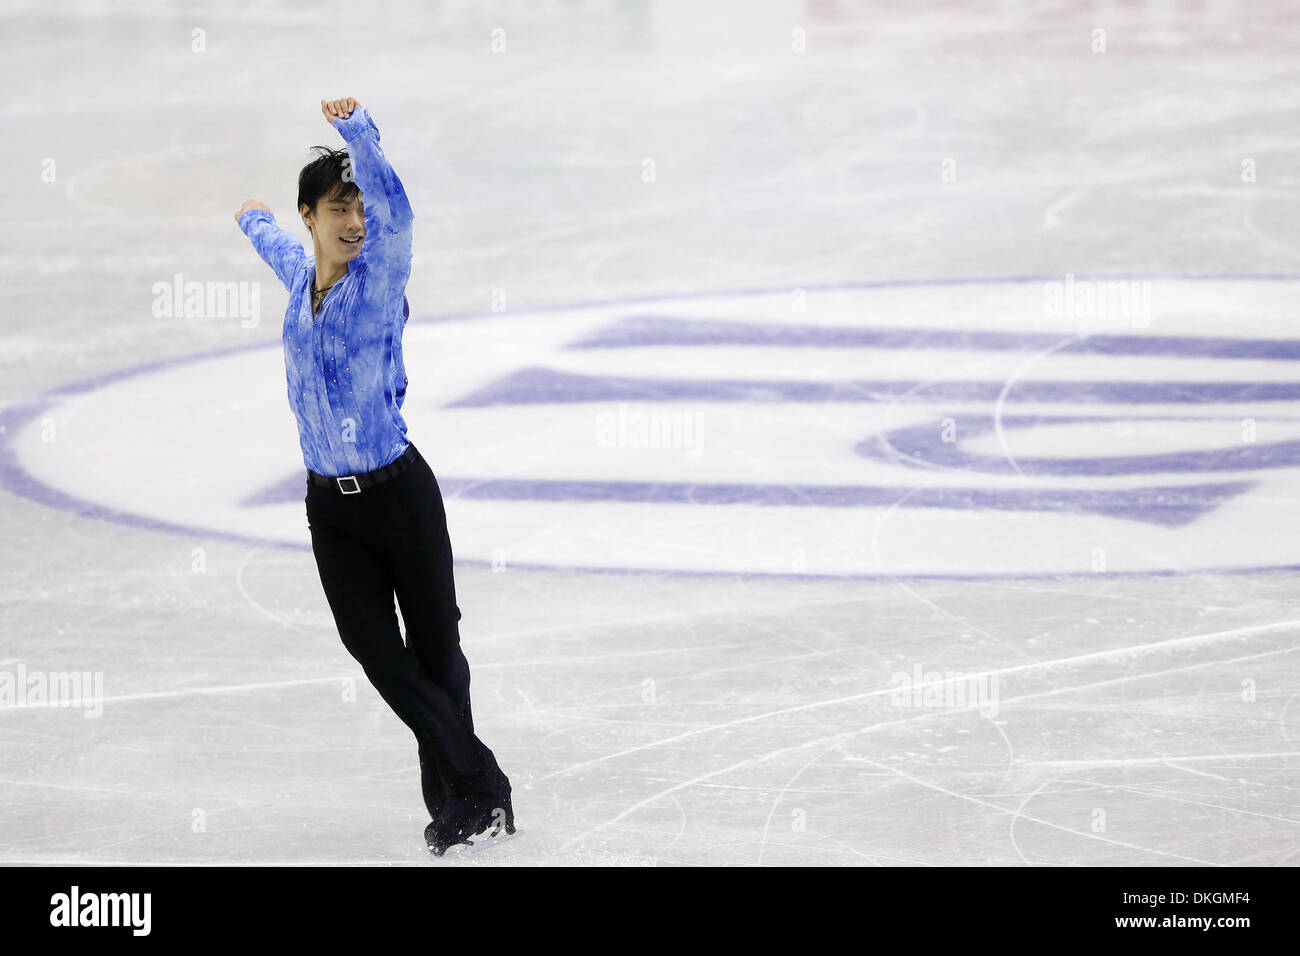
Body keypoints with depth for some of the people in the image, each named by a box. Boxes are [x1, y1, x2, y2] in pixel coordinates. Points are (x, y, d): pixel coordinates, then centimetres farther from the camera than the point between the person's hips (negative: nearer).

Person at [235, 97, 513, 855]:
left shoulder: (379, 276, -9)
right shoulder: (301, 276, 6)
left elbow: (395, 207, -30)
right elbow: (276, 244, 32)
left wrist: (357, 131, -44)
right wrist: (254, 219, 54)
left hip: (401, 492, -4)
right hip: (331, 507, 4)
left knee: (436, 647, 4)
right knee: (378, 653, -4)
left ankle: (456, 793, 19)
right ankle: (478, 786, 2)